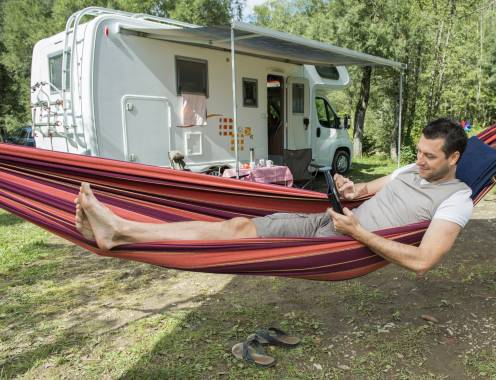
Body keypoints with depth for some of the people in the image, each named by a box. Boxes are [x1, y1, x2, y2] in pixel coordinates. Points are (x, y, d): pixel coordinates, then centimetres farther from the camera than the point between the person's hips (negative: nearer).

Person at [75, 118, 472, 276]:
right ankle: (119, 230, -15)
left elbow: (422, 261, -20)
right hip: (327, 221, 7)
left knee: (240, 230, -19)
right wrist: (352, 189, 0)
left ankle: (121, 231, -18)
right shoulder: (413, 169, 19)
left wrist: (358, 232, -24)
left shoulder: (456, 198, -6)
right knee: (240, 224, -12)